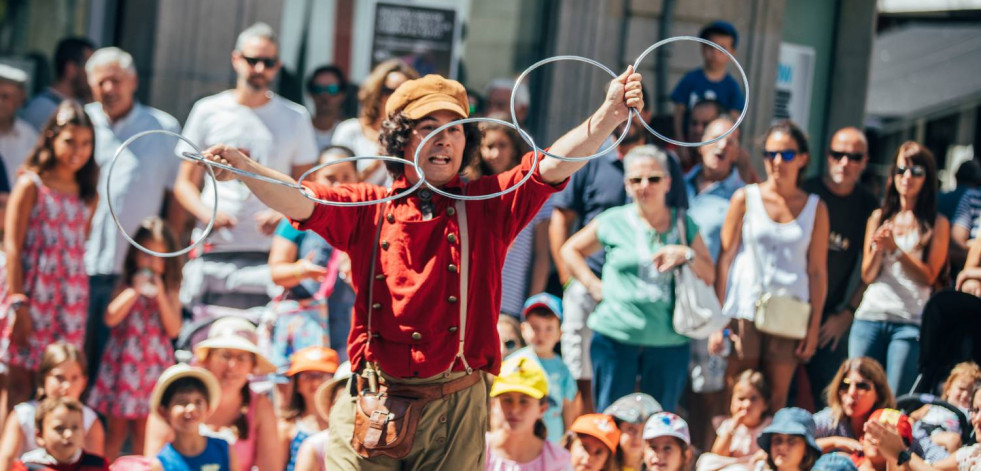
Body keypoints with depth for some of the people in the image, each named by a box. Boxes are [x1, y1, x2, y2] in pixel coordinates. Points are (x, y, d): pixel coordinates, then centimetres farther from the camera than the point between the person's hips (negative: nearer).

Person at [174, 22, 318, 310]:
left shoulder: (295, 118, 12)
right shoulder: (208, 112, 12)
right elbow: (185, 183, 13)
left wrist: (285, 216, -11)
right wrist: (206, 213, -8)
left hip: (269, 255, -1)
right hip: (214, 251, 1)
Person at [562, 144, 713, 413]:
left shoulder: (684, 225, 10)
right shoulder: (613, 222, 4)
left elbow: (709, 275, 10)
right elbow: (571, 250, 15)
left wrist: (687, 254, -9)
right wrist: (594, 286, 3)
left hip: (669, 341, 2)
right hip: (616, 337, -1)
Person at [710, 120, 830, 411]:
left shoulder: (815, 208, 6)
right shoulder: (746, 199, 3)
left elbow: (818, 271, 7)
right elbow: (725, 258, 3)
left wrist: (814, 327, 4)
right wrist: (717, 321, -2)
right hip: (744, 310, -1)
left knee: (776, 402, 1)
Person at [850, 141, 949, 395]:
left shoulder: (937, 224, 5)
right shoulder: (879, 217, 13)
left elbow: (929, 277, -2)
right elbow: (867, 276, 10)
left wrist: (896, 248, -11)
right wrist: (878, 248, -9)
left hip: (910, 321, -3)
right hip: (870, 316, 3)